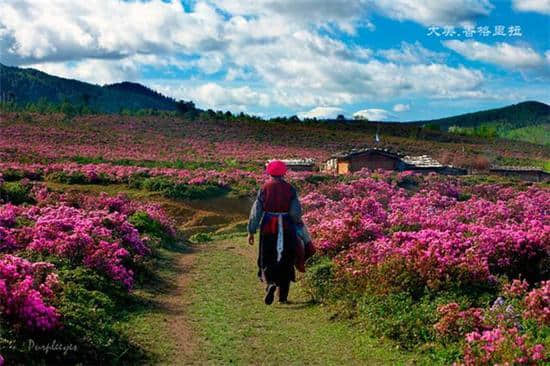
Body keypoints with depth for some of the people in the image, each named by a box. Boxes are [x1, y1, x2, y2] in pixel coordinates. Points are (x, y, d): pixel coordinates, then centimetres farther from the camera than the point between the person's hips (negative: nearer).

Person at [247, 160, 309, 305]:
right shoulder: (290, 189, -4)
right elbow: (296, 213, -5)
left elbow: (256, 211, -3)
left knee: (267, 260, 12)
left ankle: (271, 283, -17)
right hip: (287, 230, 1)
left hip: (268, 229, 0)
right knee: (285, 262, 12)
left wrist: (251, 231, 3)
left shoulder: (264, 188, -4)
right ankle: (283, 296, 16)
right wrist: (298, 227, 14)